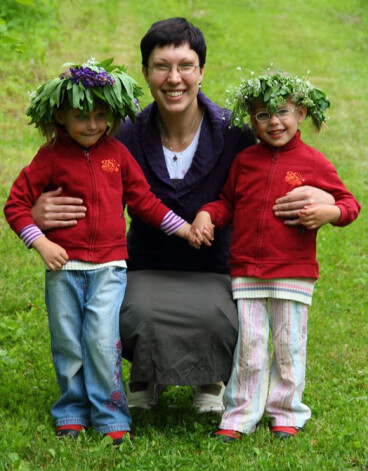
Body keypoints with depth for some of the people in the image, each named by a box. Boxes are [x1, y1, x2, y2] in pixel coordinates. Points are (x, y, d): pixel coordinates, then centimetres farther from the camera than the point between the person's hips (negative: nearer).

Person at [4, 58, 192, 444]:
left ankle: (111, 418, 0)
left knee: (103, 341, -10)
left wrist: (183, 229, 11)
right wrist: (41, 244, -9)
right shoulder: (51, 157, -2)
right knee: (67, 344, 5)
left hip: (108, 267, 1)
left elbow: (142, 199, 14)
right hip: (64, 267, 0)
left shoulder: (116, 153, 6)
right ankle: (72, 414, 21)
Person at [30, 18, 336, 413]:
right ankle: (144, 376, 10)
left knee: (218, 321, -34)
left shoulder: (231, 135, -12)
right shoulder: (127, 137, -10)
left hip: (212, 273, 0)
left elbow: (277, 192, -5)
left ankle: (210, 381, 9)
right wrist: (40, 214, -29)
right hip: (147, 272, 0)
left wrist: (323, 200, -31)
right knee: (137, 318, -33)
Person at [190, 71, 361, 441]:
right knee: (248, 345, 3)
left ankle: (286, 413, 19)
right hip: (246, 270, 2)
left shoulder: (313, 163, -1)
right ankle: (240, 416, 12)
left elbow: (348, 202, 5)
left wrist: (330, 212, -16)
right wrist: (207, 214, -1)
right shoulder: (244, 161, 9)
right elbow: (228, 201, 18)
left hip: (293, 272, -2)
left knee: (288, 346, 6)